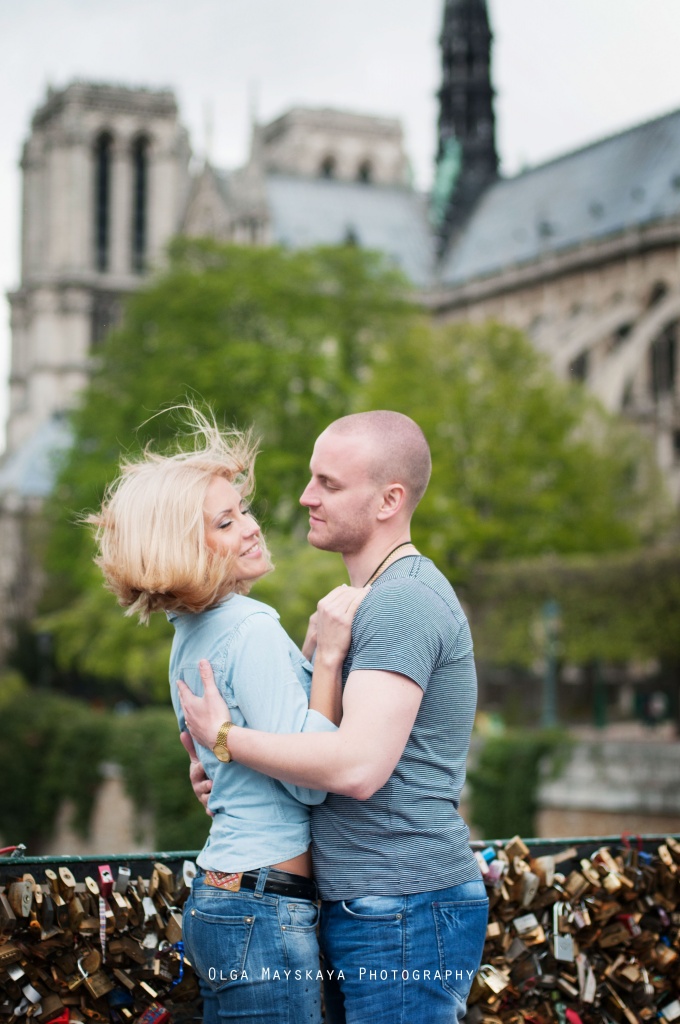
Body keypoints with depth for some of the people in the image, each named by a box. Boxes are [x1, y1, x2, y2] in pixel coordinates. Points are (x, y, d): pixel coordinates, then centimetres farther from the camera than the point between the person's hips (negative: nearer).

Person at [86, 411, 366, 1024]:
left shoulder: (191, 635, 14)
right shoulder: (252, 630, -16)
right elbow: (310, 780, -18)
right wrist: (329, 655, -19)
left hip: (217, 898, 10)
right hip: (264, 914, -10)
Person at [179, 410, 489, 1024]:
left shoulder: (403, 602, -17)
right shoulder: (378, 598, 17)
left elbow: (358, 767, -27)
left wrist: (225, 737, -15)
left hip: (405, 911, -10)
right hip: (361, 907, 10)